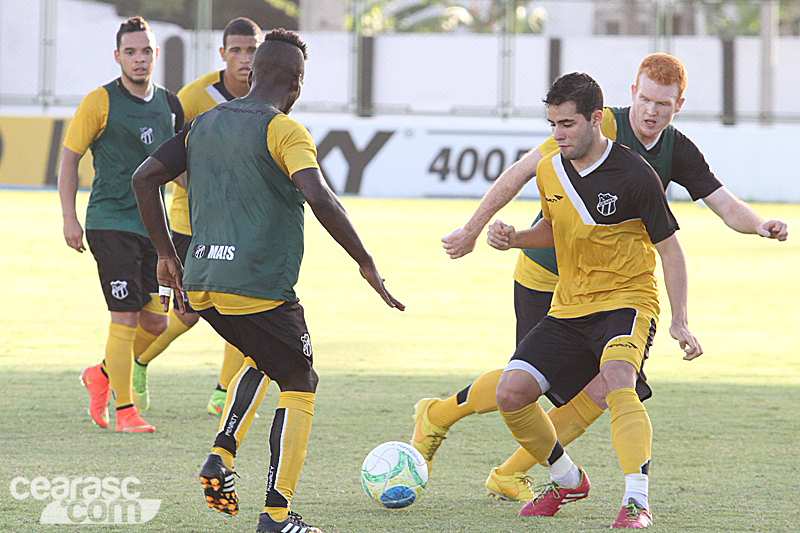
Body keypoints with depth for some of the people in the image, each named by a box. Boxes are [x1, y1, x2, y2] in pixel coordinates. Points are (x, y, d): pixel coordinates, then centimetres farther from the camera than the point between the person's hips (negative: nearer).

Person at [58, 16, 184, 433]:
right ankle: (124, 410, -1)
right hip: (111, 223, -6)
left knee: (156, 322, 6)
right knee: (126, 318, -10)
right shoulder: (100, 102, -7)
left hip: (153, 224, 6)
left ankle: (103, 375, 30)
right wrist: (69, 218, -8)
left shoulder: (168, 105, 10)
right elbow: (69, 156, -3)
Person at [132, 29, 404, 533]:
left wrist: (166, 254, 19)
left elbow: (145, 177, 12)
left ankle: (222, 456, 10)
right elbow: (319, 198, -23)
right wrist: (366, 264, -16)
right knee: (299, 386, 7)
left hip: (201, 285, 7)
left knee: (263, 359, 30)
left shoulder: (204, 124, 13)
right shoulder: (284, 131, -9)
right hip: (261, 286, -7)